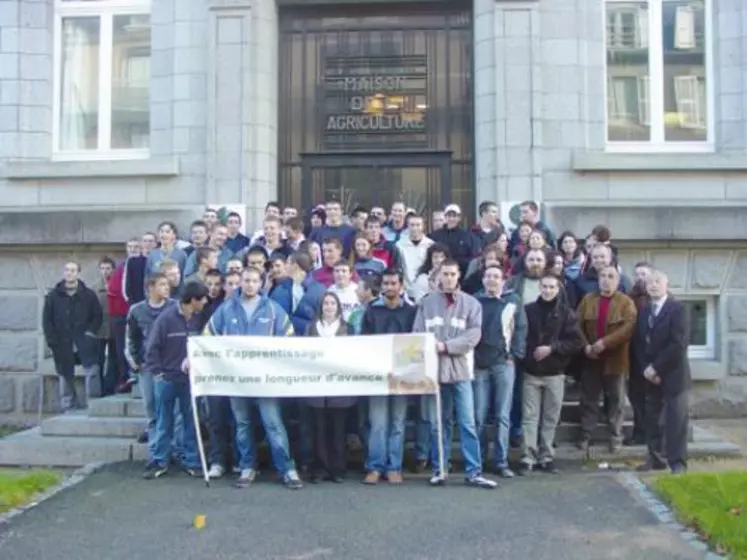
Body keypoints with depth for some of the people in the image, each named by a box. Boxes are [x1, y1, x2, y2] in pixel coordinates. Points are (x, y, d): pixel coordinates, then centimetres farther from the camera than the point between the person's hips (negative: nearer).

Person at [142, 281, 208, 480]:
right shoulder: (166, 318, -14)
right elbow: (152, 347, -10)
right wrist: (157, 372, -11)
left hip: (189, 378, 4)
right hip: (166, 378, -4)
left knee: (191, 422, 8)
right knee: (164, 423, 7)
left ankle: (191, 461, 17)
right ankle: (159, 462, 17)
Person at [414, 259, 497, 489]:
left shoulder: (471, 303, 5)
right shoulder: (426, 303, 10)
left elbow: (474, 335, -5)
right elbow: (417, 334, 4)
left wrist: (446, 346, -15)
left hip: (460, 369, -1)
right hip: (433, 368, 1)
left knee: (467, 423, -2)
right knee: (437, 423, 8)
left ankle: (473, 472, 3)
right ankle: (439, 469, 18)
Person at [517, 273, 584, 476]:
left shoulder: (566, 313, 1)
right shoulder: (528, 310, 1)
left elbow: (577, 341, -4)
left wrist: (552, 348, -14)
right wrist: (524, 356, -10)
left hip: (555, 374, 0)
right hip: (531, 372, 0)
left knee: (550, 418, 7)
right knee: (529, 417, 0)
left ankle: (546, 457, 17)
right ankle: (528, 458, 4)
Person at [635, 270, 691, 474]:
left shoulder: (678, 308, -7)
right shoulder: (644, 312, 13)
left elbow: (679, 344, -16)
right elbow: (640, 344, 10)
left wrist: (656, 367, -17)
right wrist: (647, 368, -6)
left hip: (673, 374, -5)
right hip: (651, 375, 6)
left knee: (676, 420, -3)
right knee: (652, 419, 7)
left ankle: (677, 462, 4)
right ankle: (656, 458, 18)